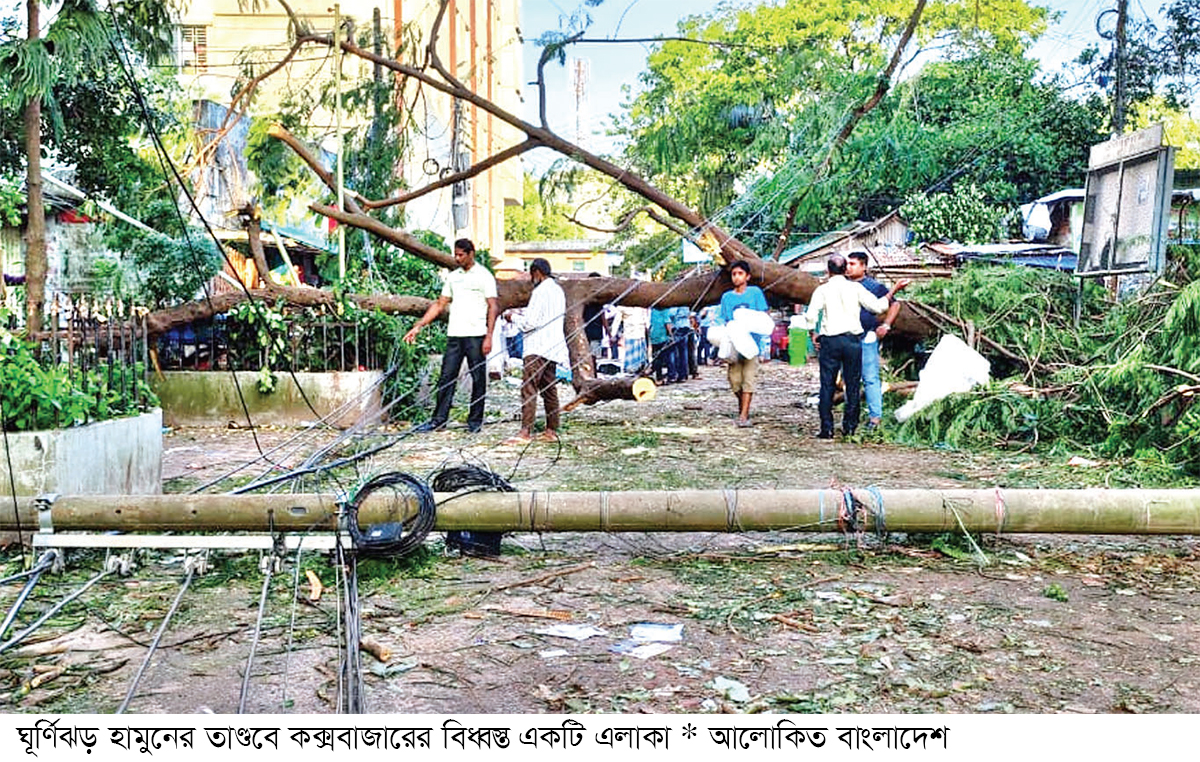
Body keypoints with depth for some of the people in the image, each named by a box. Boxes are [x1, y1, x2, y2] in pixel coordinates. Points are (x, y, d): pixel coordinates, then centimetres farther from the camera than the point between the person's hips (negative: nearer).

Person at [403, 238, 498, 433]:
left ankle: (475, 421, 10)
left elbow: (493, 307, -5)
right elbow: (439, 304, 17)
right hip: (454, 335, 5)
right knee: (446, 378, 2)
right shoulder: (452, 277, 15)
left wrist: (489, 336, -14)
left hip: (476, 335, -5)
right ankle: (439, 419, 6)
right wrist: (418, 326, 10)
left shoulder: (484, 276, -1)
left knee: (478, 379, 2)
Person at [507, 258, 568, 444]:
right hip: (553, 345, 10)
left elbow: (530, 322, -16)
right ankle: (552, 430, 13)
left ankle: (525, 432, -16)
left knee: (529, 388, -11)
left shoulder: (540, 291, -12)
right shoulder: (558, 290, 16)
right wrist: (524, 316, 22)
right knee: (549, 388, 11)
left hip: (538, 347, -10)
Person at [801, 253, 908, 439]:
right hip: (852, 340, 1)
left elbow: (811, 316, -8)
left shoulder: (822, 290, -1)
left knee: (827, 385, 2)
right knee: (852, 385, 9)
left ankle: (827, 428, 0)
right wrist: (893, 290, 14)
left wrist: (814, 335, 9)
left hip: (830, 340, -1)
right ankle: (850, 426, 11)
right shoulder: (855, 288, 2)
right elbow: (878, 306, 2)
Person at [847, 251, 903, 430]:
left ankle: (875, 415, 1)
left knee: (870, 378, -4)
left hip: (867, 338, -5)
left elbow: (894, 304, 6)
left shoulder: (874, 286, 0)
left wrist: (886, 325, -2)